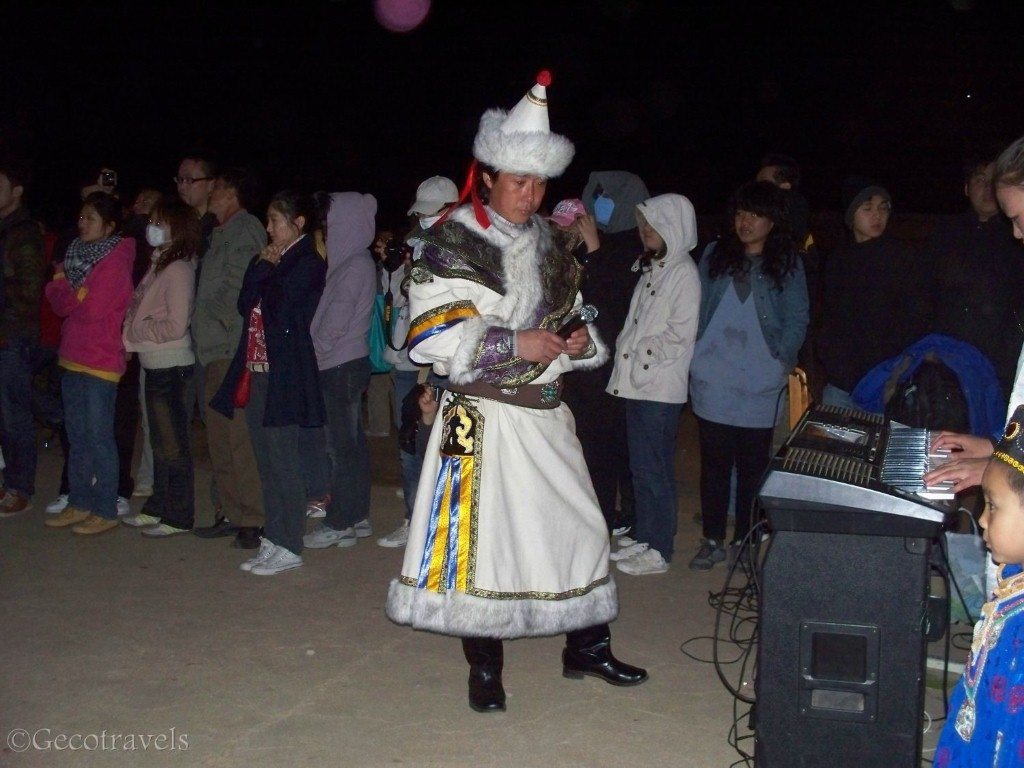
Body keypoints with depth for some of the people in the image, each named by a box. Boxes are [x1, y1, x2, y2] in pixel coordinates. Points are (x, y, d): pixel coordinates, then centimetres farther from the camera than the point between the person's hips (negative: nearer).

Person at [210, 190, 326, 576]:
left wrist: (268, 270, -2)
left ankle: (288, 547, 4)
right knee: (267, 462, 11)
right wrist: (262, 268, -1)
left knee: (283, 460, -4)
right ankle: (273, 540, 19)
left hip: (284, 374, -8)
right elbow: (245, 304, 8)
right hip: (256, 370, 8)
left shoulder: (309, 264, -7)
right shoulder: (267, 260, 17)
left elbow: (281, 307, -16)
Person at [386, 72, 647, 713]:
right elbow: (434, 337, -17)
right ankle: (485, 668, 16)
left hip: (546, 415, 6)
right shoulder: (452, 244, -8)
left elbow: (576, 317, 25)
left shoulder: (550, 246, 12)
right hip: (482, 418, -6)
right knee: (478, 535, -2)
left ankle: (587, 648, 28)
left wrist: (583, 342, 2)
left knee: (578, 525, 10)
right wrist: (514, 344, -21)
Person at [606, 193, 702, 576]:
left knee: (654, 470, -2)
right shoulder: (651, 268, 14)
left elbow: (680, 335, -17)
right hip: (637, 383, 8)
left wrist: (639, 355, -13)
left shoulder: (684, 273, -12)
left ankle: (659, 551, 7)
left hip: (660, 388, -8)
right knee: (641, 467, 15)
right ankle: (644, 537, 25)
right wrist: (626, 351, 5)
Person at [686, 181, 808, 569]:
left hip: (759, 387, -1)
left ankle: (744, 540, 16)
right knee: (714, 462, 4)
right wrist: (694, 356, 2)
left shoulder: (787, 264, 3)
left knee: (753, 465, 5)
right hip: (712, 382, 2)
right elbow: (697, 308, 10)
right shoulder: (714, 256, 9)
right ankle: (712, 540, 12)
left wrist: (781, 362, -9)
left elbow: (797, 320, 2)